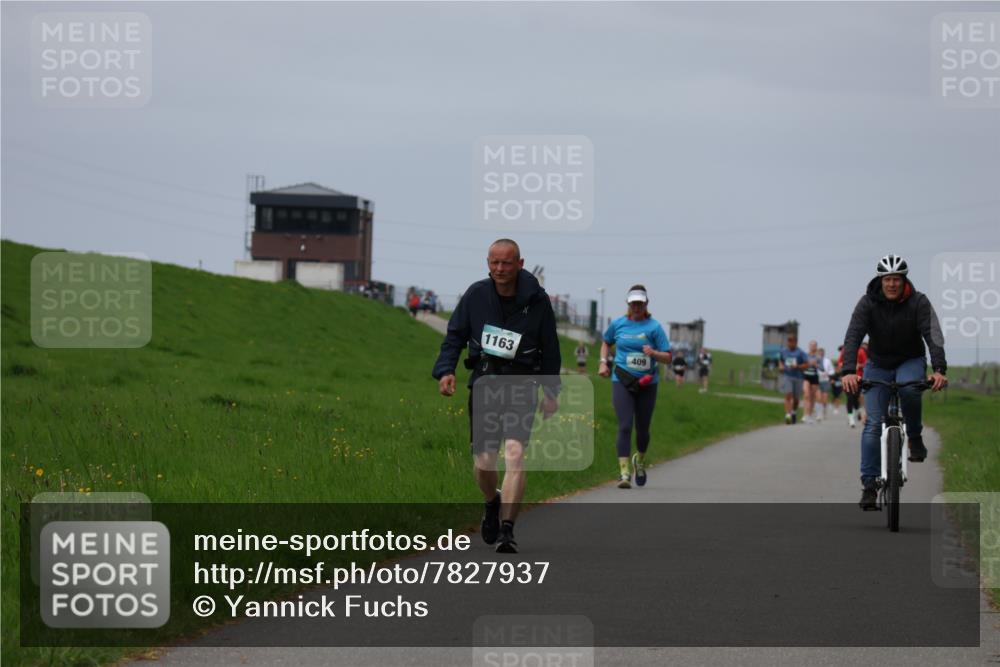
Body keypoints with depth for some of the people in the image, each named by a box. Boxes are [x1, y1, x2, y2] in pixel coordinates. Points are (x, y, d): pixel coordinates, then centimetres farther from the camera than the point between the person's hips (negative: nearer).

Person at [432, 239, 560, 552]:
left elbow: (550, 349, 6)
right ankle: (492, 503, 36)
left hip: (521, 386, -2)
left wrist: (551, 392, 6)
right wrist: (445, 370, -9)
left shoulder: (536, 300, -4)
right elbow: (455, 335, 7)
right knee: (483, 462, 2)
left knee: (515, 454, -19)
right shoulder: (476, 295, -1)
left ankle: (506, 529, -18)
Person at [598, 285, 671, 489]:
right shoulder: (618, 324, 4)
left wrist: (653, 353, -24)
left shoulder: (654, 327, -3)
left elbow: (668, 357, -5)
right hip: (622, 382, 0)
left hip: (647, 383, 0)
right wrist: (603, 362, 9)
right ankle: (624, 472, -16)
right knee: (625, 426, -13)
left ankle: (640, 461, 40)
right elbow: (606, 342, 25)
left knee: (642, 428, 11)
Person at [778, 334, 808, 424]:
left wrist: (797, 366, -20)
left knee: (796, 398, 13)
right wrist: (780, 366, 0)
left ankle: (794, 411, 41)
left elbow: (806, 364, -5)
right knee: (788, 395, -17)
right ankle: (788, 415, -23)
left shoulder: (800, 352, -5)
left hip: (797, 377, 0)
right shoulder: (783, 351, 4)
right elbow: (780, 361, 21)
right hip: (786, 376, 0)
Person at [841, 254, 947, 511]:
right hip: (878, 365, 1)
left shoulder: (919, 302, -18)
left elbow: (933, 335, -28)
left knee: (909, 389, -36)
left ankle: (914, 437, -10)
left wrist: (939, 370, -45)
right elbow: (853, 336, -27)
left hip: (910, 361, -1)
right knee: (873, 424, -11)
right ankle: (869, 485, -10)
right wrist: (849, 371, -44)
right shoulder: (868, 302, -17)